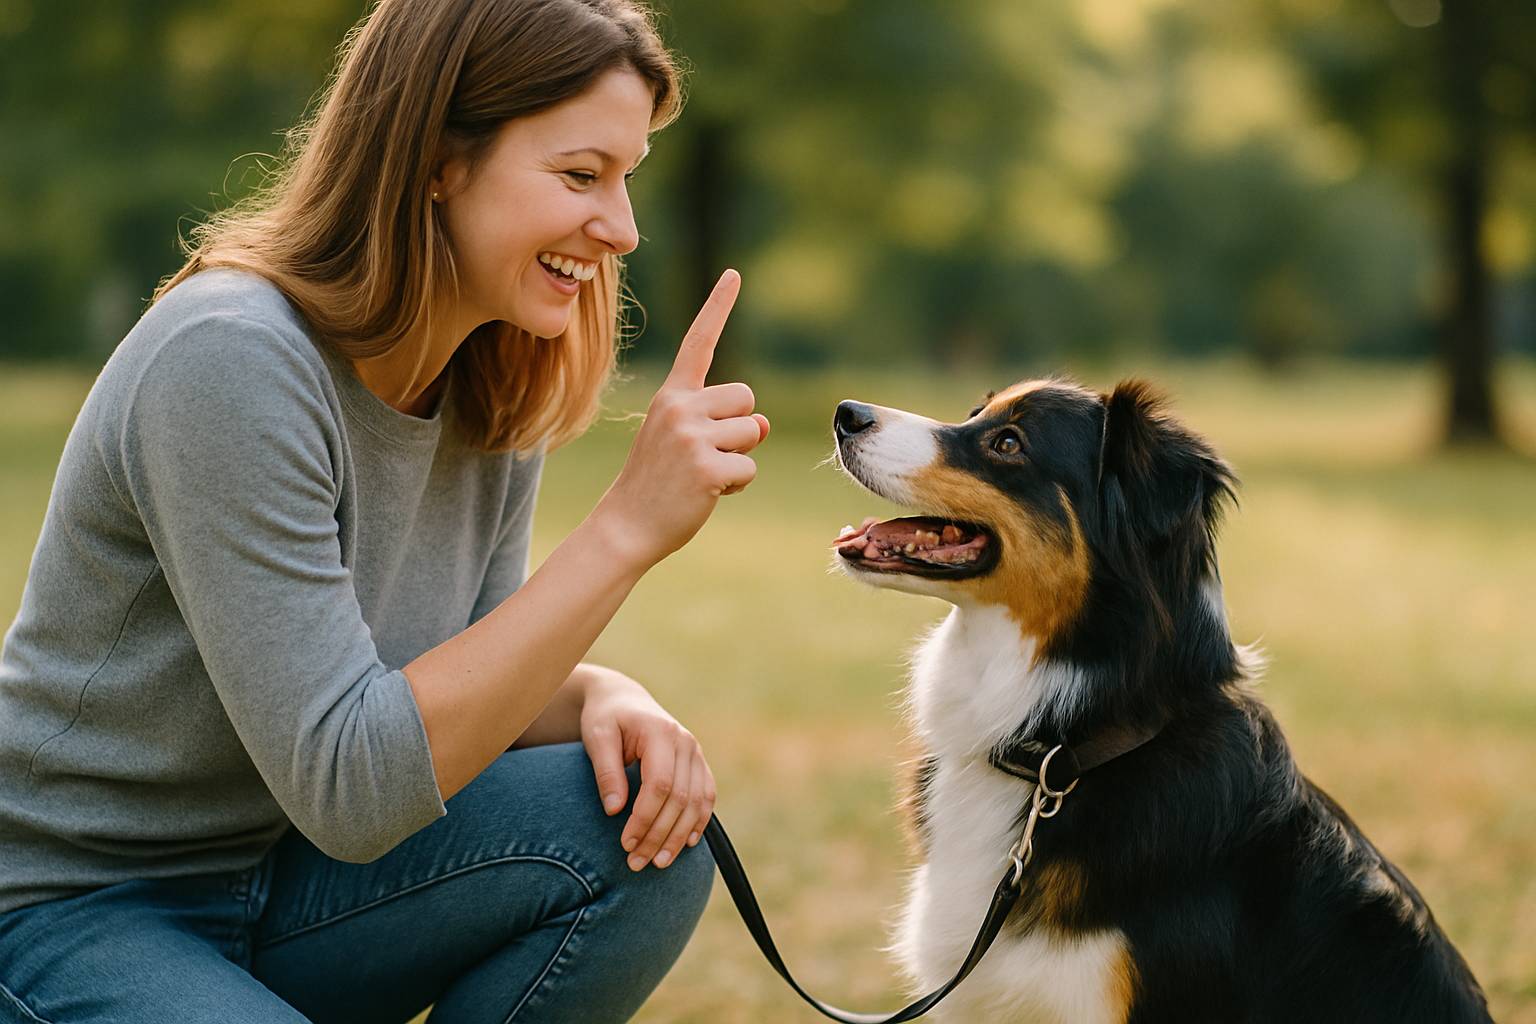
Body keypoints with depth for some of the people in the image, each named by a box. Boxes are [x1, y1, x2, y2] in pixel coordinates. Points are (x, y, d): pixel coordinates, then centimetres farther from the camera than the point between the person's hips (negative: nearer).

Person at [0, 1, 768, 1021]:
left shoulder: (497, 388, -1)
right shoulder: (229, 361, -26)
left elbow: (464, 689, 7)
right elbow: (347, 789, -29)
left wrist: (603, 700, -17)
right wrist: (628, 526, -32)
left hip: (274, 879, 7)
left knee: (642, 827, -15)